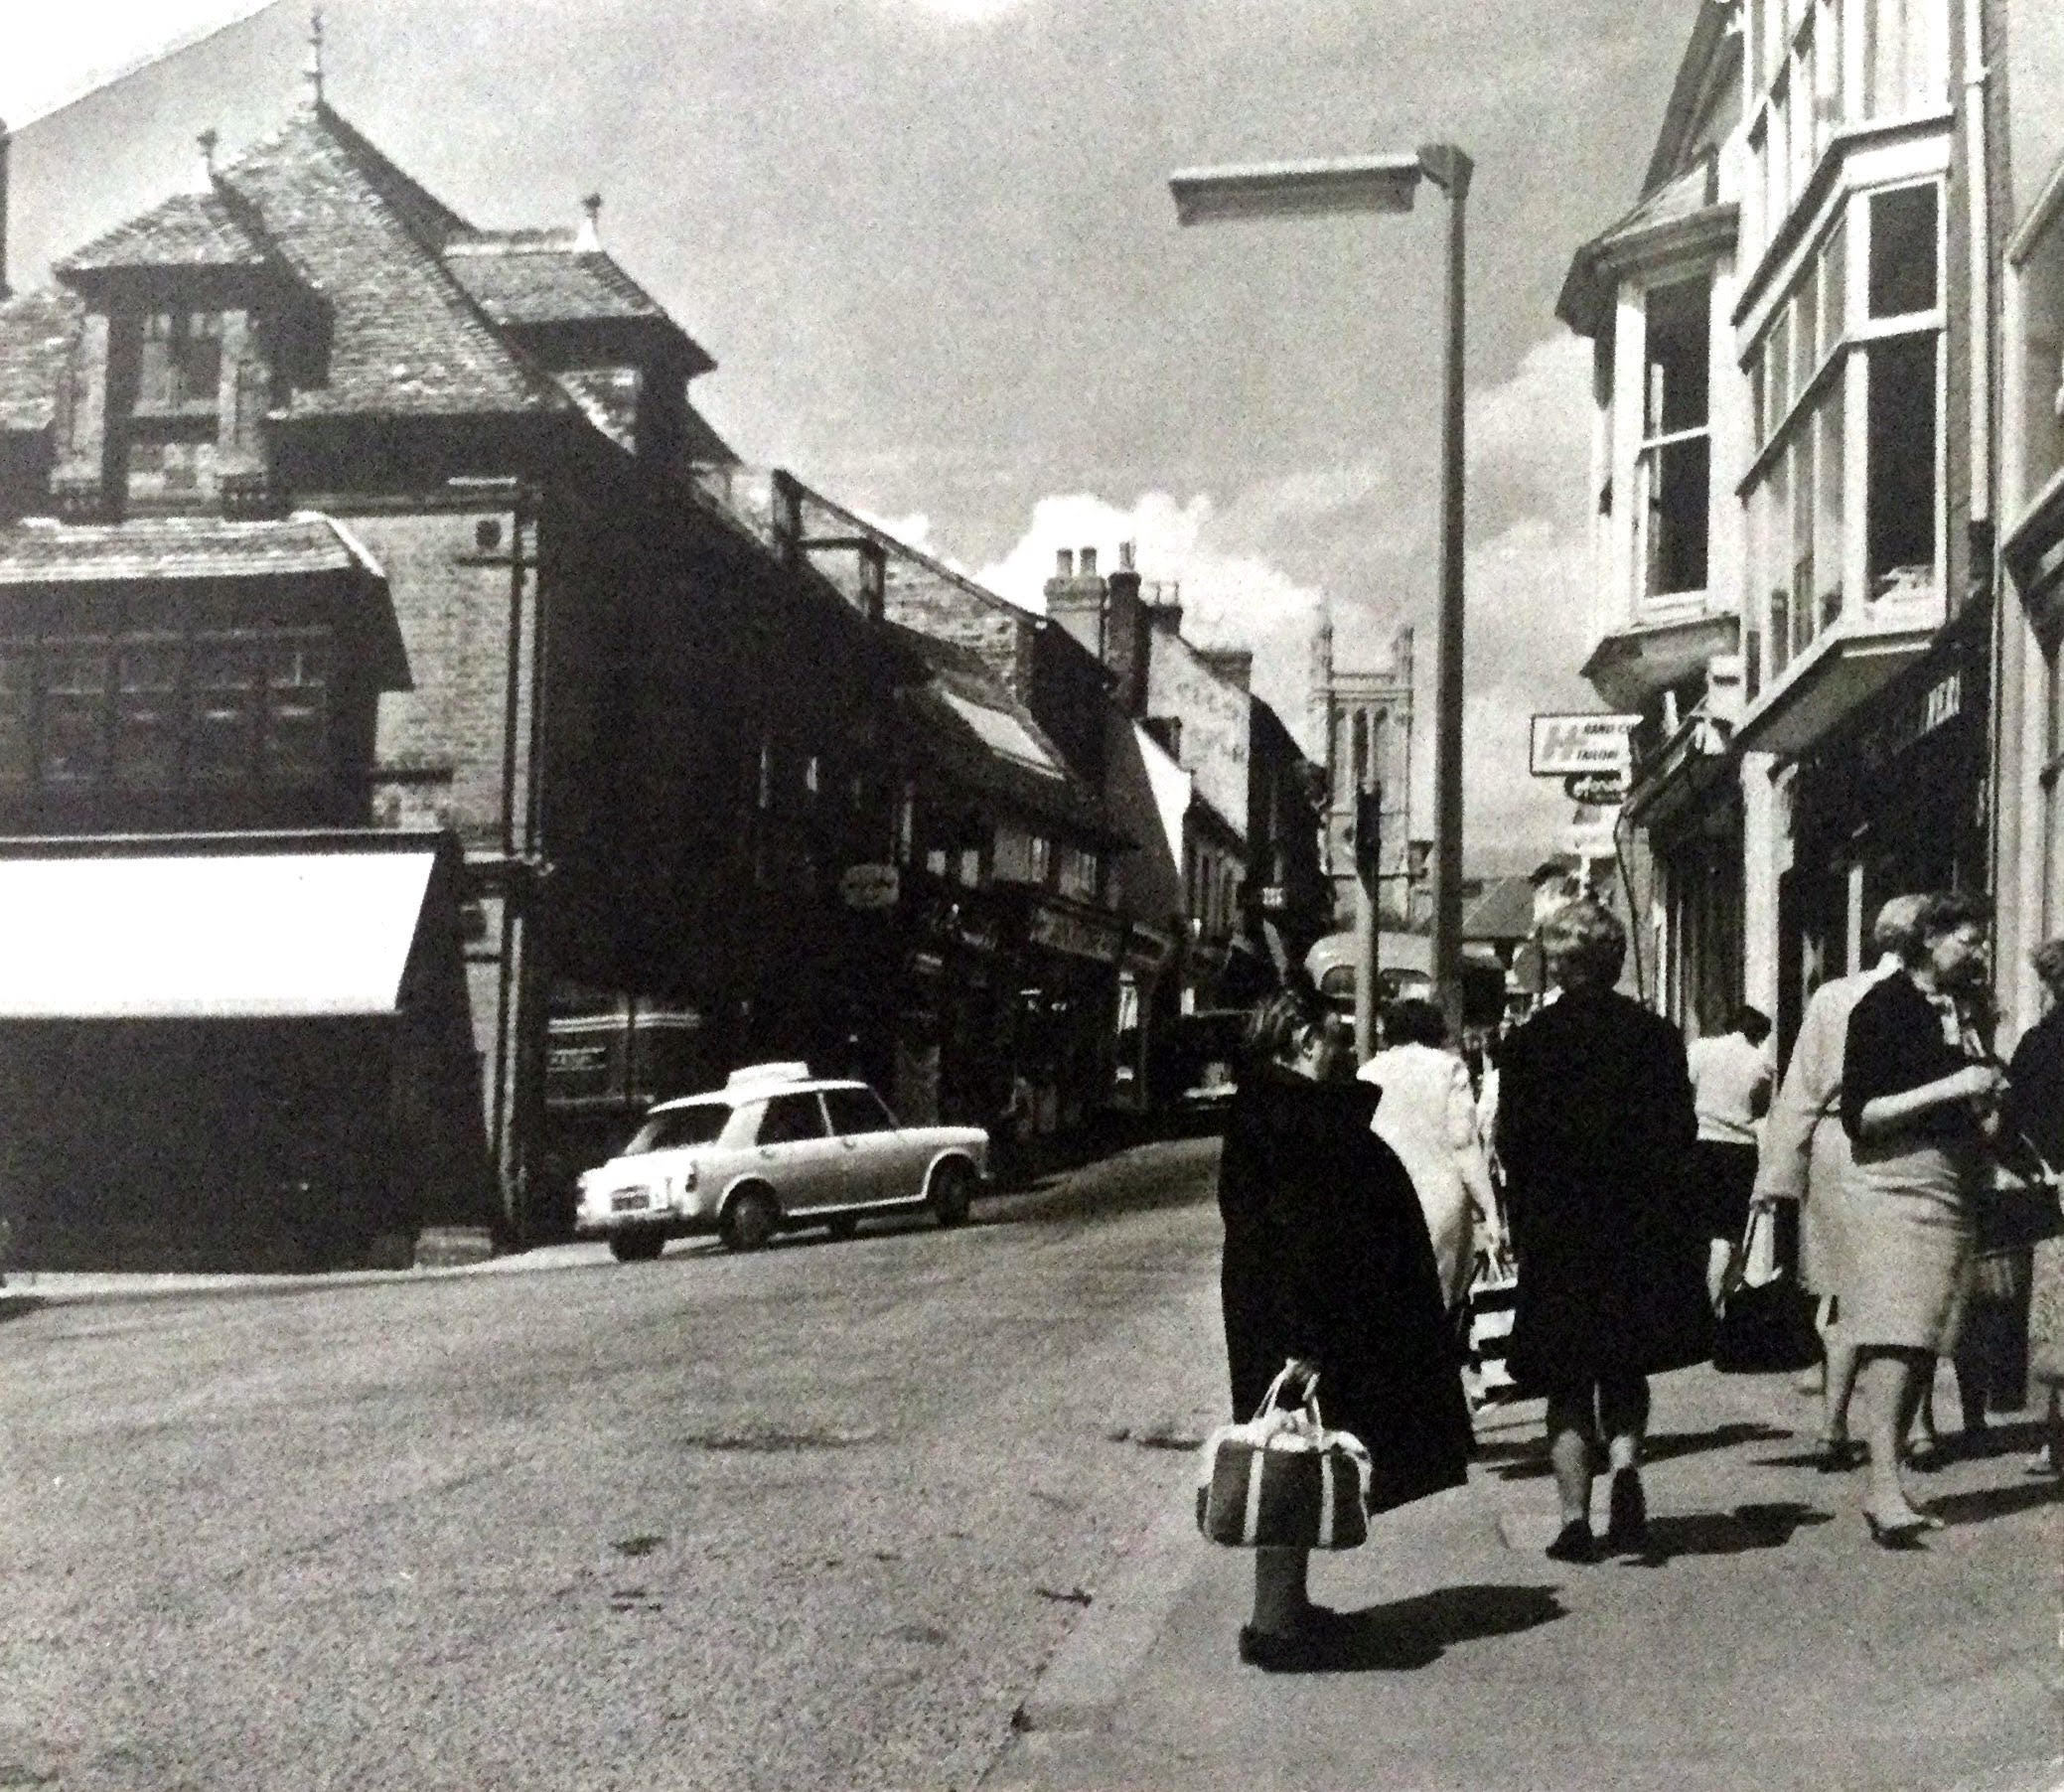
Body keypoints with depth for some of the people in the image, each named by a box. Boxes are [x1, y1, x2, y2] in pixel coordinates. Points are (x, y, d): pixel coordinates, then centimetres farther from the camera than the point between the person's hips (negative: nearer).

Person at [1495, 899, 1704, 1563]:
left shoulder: (1529, 1041, -8)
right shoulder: (1656, 1034, -3)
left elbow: (1513, 1147, -6)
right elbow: (1681, 1135, 0)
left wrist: (1523, 1230, 5)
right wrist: (1677, 1227, 12)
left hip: (1556, 1233, -2)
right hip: (1641, 1230, 2)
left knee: (1567, 1384, 7)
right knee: (1626, 1368, 18)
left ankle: (1575, 1518, 2)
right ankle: (1625, 1460, -7)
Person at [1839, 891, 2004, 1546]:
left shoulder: (1960, 1010, 16)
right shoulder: (1884, 1006, -6)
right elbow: (1859, 1116, -13)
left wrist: (1985, 1098, 9)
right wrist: (1951, 1088, -17)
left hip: (1952, 1191, 8)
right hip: (1895, 1182, -8)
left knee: (1925, 1343, 6)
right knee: (1894, 1335, -16)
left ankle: (1887, 1484, 10)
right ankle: (1885, 1485, -22)